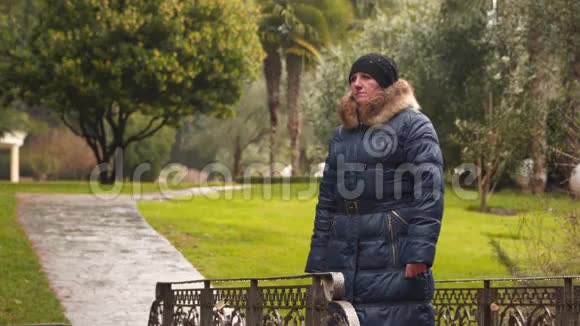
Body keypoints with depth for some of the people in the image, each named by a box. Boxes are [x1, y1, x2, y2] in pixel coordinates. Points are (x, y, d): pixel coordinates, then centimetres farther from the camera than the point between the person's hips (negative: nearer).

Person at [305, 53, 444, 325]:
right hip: (344, 264, 6)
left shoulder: (413, 126, -1)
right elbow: (327, 200, 21)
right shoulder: (342, 134, 19)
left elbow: (429, 193, -9)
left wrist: (419, 252, -18)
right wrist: (317, 262, 15)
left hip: (394, 263, -6)